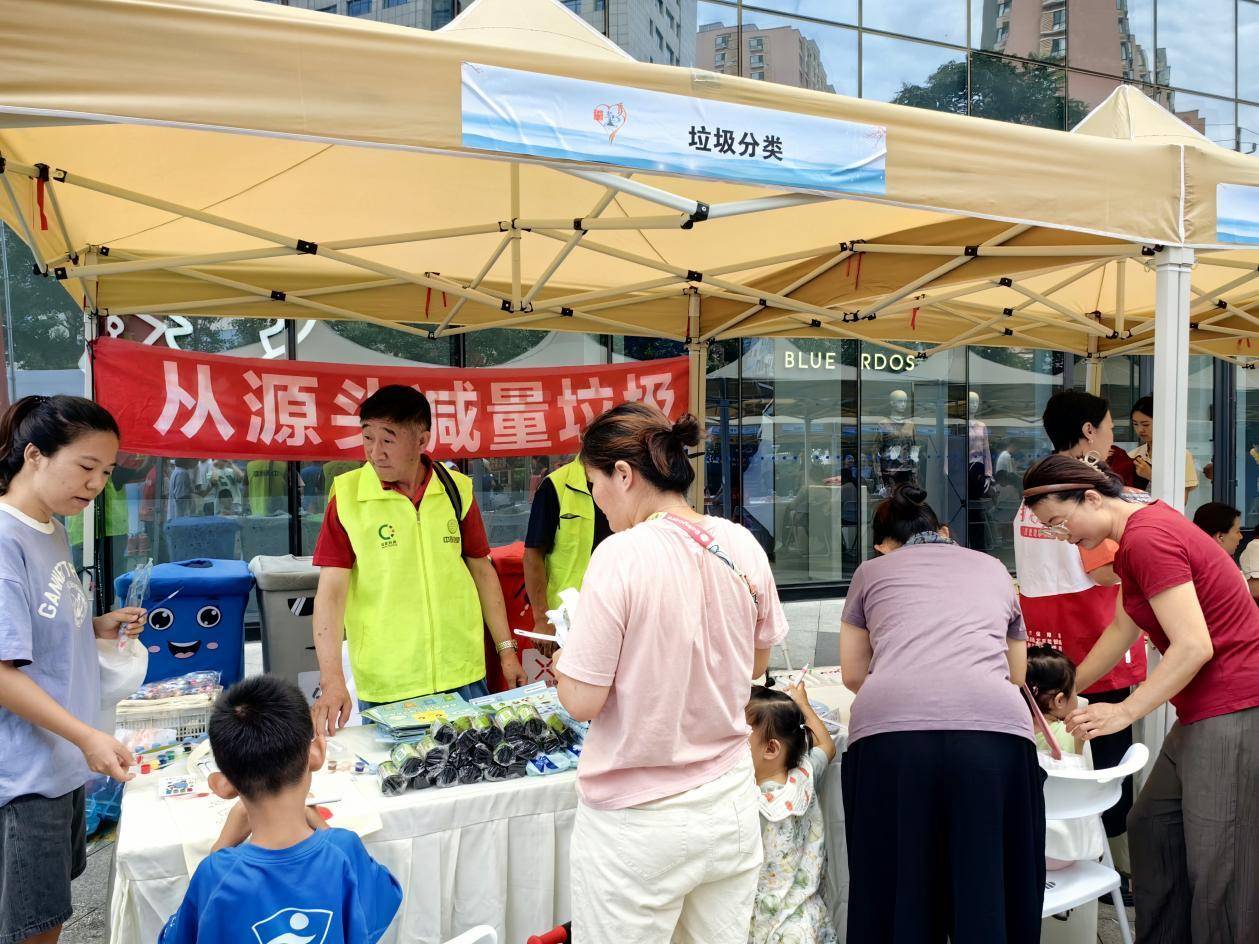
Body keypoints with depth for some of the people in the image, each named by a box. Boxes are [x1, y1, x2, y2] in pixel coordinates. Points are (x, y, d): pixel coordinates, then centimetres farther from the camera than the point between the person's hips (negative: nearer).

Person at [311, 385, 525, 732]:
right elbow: (331, 591, -10)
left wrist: (507, 649, 7)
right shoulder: (347, 495, -7)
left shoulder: (457, 489, 0)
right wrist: (332, 680, -19)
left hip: (463, 676, 2)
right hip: (384, 687, -2)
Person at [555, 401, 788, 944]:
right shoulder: (742, 545, -3)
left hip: (639, 826, -5)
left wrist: (567, 650, 3)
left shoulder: (622, 556, -20)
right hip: (730, 807, 6)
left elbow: (582, 701, -16)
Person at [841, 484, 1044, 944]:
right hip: (993, 730, 1)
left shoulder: (872, 570, 24)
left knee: (898, 893, 10)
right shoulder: (993, 568, 29)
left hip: (889, 733, -1)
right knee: (988, 891, 11)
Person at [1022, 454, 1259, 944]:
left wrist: (1125, 711, -18)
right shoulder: (1142, 529, 11)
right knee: (1152, 829, 14)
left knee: (1218, 867, -3)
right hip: (1203, 714, 10)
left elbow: (1194, 647, -23)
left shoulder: (1148, 538, -19)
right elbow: (1122, 630, 19)